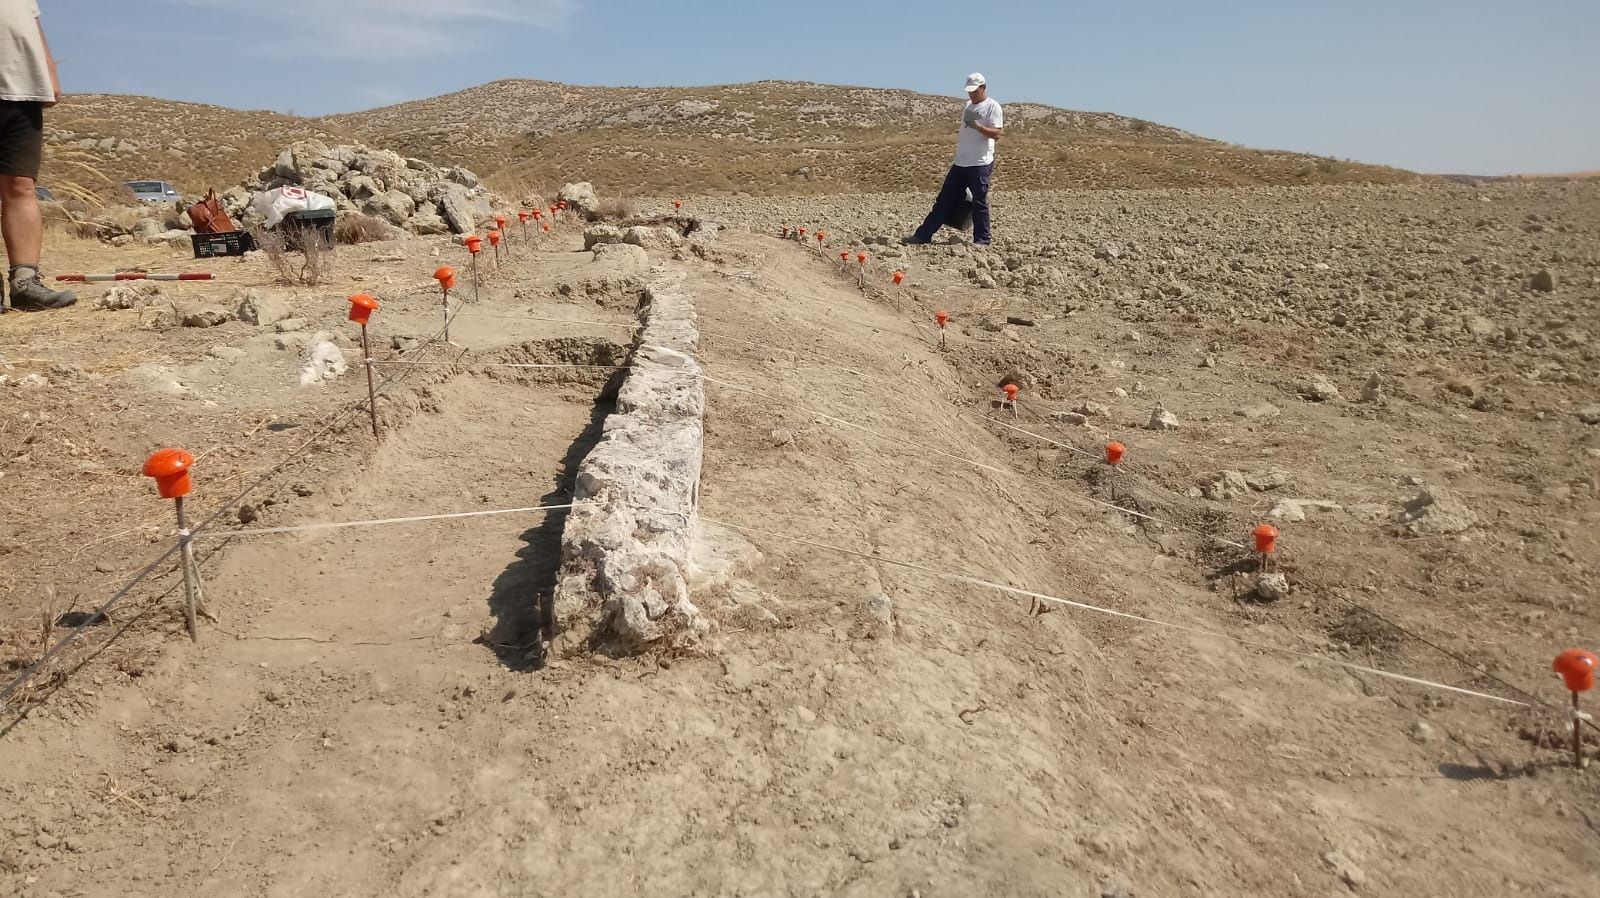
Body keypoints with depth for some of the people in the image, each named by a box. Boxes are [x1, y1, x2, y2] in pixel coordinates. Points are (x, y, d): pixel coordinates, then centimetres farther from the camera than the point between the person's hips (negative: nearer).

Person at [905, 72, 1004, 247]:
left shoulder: (993, 107, -6)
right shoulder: (968, 106, 18)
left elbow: (996, 133, -16)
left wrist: (977, 126, -28)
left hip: (980, 165, -7)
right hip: (960, 163, 7)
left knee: (980, 203, -3)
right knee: (944, 200, 7)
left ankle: (982, 239, 7)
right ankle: (924, 235, 8)